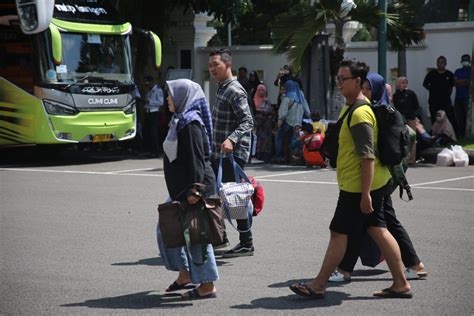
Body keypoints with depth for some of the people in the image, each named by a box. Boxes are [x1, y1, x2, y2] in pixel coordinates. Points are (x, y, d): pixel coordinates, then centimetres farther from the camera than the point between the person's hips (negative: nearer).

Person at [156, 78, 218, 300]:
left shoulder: (190, 124, -16)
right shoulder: (180, 120, 14)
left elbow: (196, 160, -22)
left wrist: (193, 190, -26)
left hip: (195, 189, -10)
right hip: (180, 190, 10)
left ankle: (207, 286, 5)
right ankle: (185, 274, 27)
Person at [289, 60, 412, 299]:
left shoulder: (359, 114, -20)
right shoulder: (350, 107, 13)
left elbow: (368, 157, -23)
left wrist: (365, 194, -24)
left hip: (358, 185, -10)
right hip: (373, 183, 10)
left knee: (338, 233, -2)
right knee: (378, 230, 10)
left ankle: (318, 286, 6)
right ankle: (401, 284, 13)